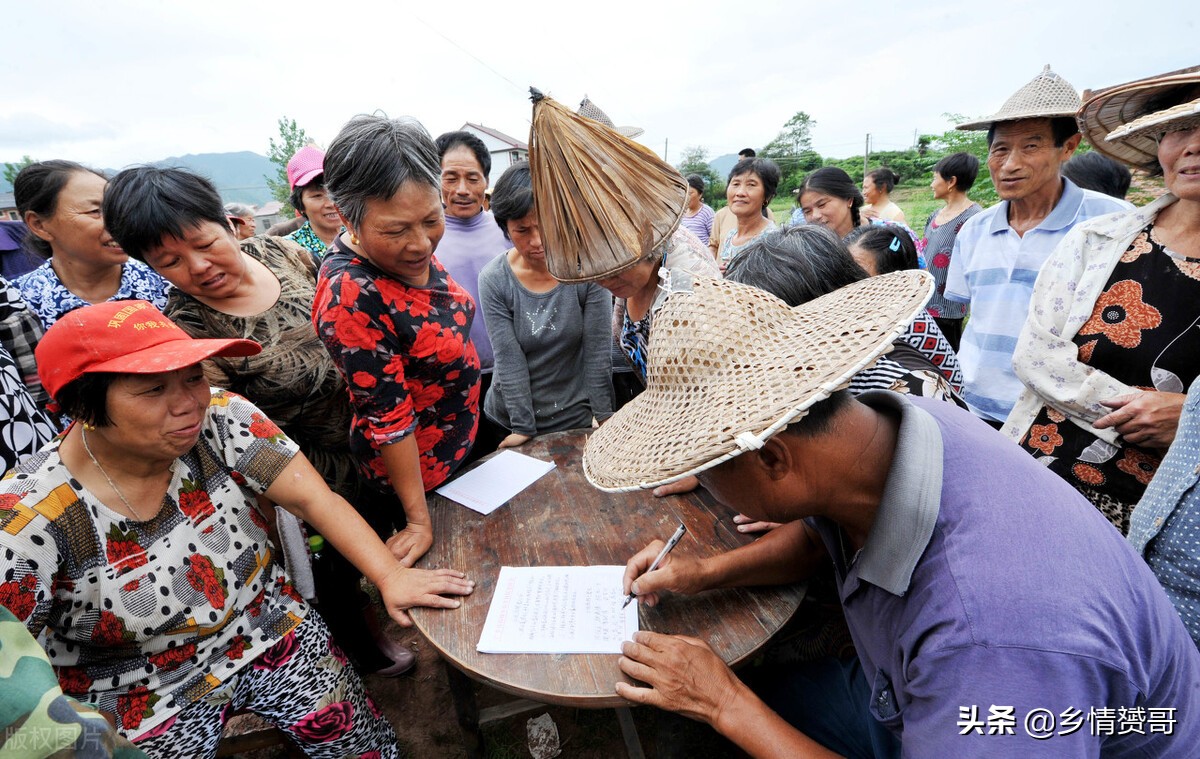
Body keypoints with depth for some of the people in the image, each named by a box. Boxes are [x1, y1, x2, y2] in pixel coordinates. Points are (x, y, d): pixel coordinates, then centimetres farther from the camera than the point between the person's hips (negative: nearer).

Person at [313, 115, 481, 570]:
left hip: (464, 439, 7)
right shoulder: (351, 298, -33)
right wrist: (418, 520, -20)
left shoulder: (411, 252, -10)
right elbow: (389, 420, -28)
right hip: (419, 471, -7)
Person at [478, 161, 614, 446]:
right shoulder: (493, 280, -13)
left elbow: (597, 352, -12)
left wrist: (604, 418, -11)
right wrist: (523, 427, -16)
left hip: (575, 419, 0)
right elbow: (509, 361, -15)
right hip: (508, 419, 1)